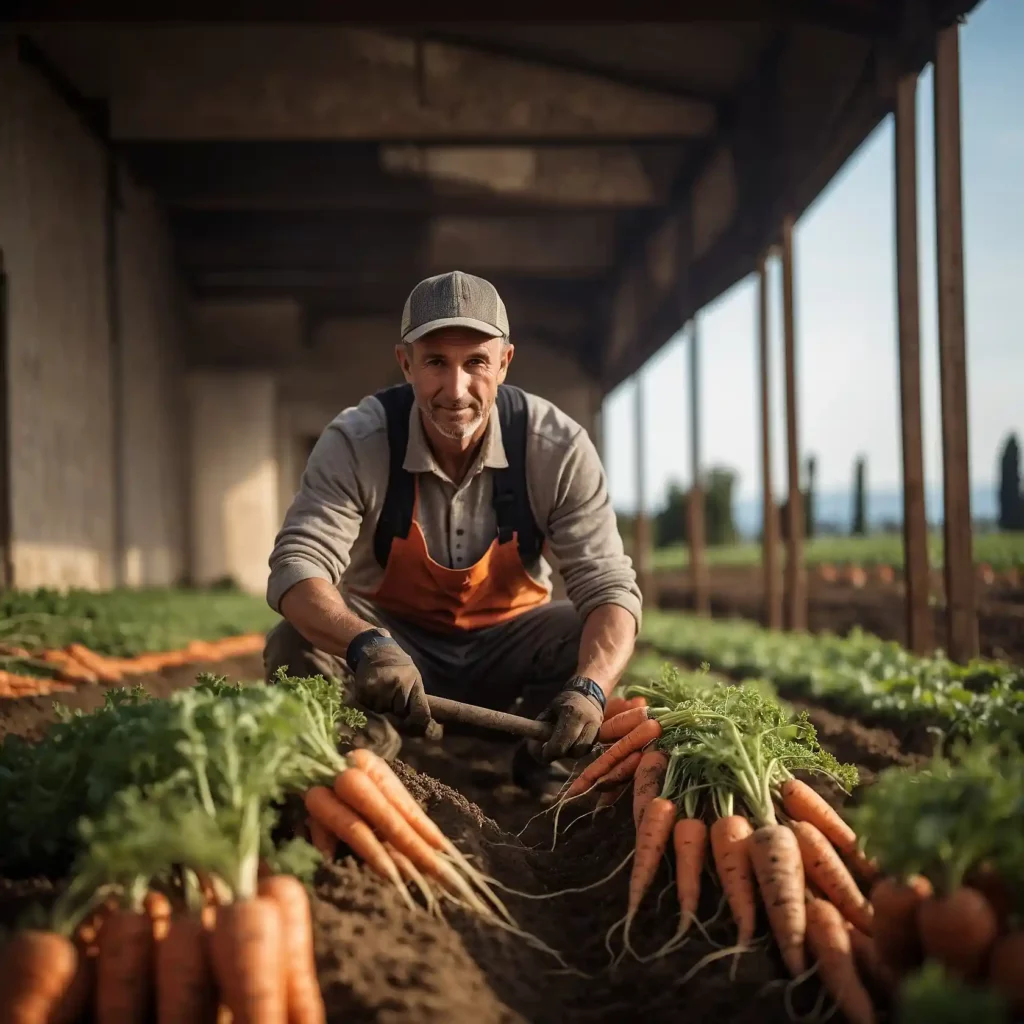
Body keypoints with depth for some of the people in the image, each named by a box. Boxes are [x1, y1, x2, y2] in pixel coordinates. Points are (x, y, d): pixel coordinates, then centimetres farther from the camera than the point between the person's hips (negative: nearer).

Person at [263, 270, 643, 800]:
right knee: (295, 646, -29)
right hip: (395, 638, -1)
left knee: (593, 638, -27)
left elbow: (609, 587, -23)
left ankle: (537, 760, -1)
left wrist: (589, 690, -45)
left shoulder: (558, 448, -20)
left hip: (507, 647, 1)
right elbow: (296, 567, -31)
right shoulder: (354, 442, -21)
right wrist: (368, 646, -53)